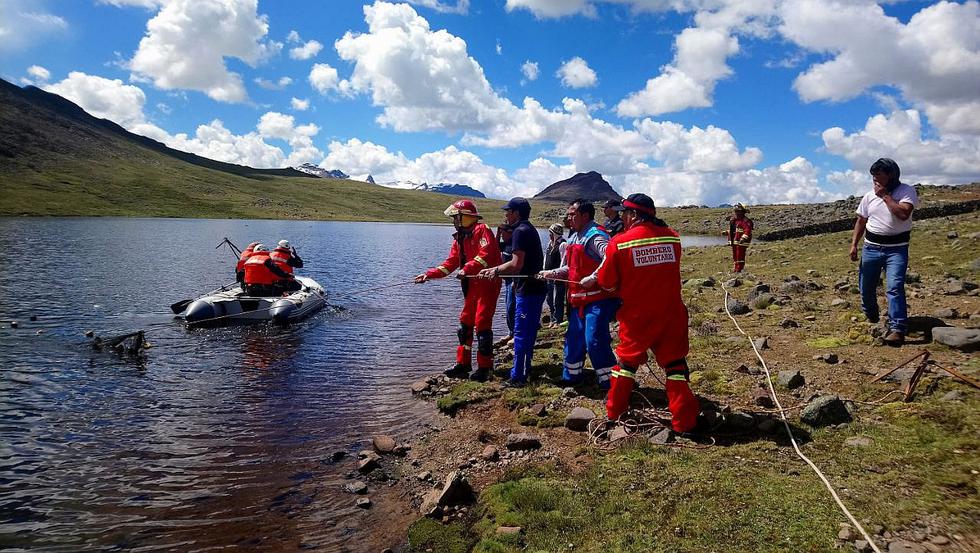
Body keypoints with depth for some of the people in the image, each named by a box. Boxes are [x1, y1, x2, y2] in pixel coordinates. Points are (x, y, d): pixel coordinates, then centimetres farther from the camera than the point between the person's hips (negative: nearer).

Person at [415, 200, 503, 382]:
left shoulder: (482, 230, -10)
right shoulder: (460, 237, 17)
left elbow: (486, 255, -23)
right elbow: (450, 263, 15)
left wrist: (467, 269, -29)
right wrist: (429, 274, 7)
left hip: (487, 283, -9)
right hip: (472, 286, 9)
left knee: (482, 323, -9)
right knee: (465, 322, 10)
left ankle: (484, 367, -1)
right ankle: (463, 364, 19)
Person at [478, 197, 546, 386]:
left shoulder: (520, 231, -15)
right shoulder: (530, 229, 16)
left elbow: (516, 264, -21)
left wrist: (496, 271, -4)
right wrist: (494, 270, 14)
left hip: (527, 290, -10)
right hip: (536, 287, 10)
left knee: (521, 334, -5)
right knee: (529, 332, 17)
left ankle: (518, 377, 0)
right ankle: (525, 370, 28)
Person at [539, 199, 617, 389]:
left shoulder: (595, 235, -14)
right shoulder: (573, 238, 16)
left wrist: (592, 278, -27)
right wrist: (552, 273, 8)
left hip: (598, 298, -9)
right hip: (578, 299, 10)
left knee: (595, 341, -12)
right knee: (573, 338, 17)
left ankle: (609, 384, -1)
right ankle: (571, 376, 32)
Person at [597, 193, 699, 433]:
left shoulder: (619, 242, -12)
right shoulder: (673, 237, -3)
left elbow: (606, 282, -4)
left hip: (636, 316, -1)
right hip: (671, 314, 1)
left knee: (627, 359, 18)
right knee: (674, 363, 12)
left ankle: (614, 410, 30)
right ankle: (684, 420, 14)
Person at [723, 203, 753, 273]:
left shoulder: (745, 221, -12)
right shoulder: (734, 220, 16)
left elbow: (747, 231, -22)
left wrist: (743, 239, -32)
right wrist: (726, 232, 14)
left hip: (741, 242, -9)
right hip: (734, 242, 9)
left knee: (740, 256, -9)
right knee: (735, 256, 14)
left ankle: (739, 270, -6)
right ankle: (736, 268, 23)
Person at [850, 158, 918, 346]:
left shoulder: (907, 191, -6)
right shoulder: (870, 195, 7)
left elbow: (904, 213, -23)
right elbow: (861, 221, 13)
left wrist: (885, 196, -16)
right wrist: (854, 244, 7)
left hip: (897, 248, -5)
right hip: (871, 247, 5)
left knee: (894, 287, -18)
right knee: (866, 286, 11)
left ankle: (897, 329, -20)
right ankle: (870, 317, 37)